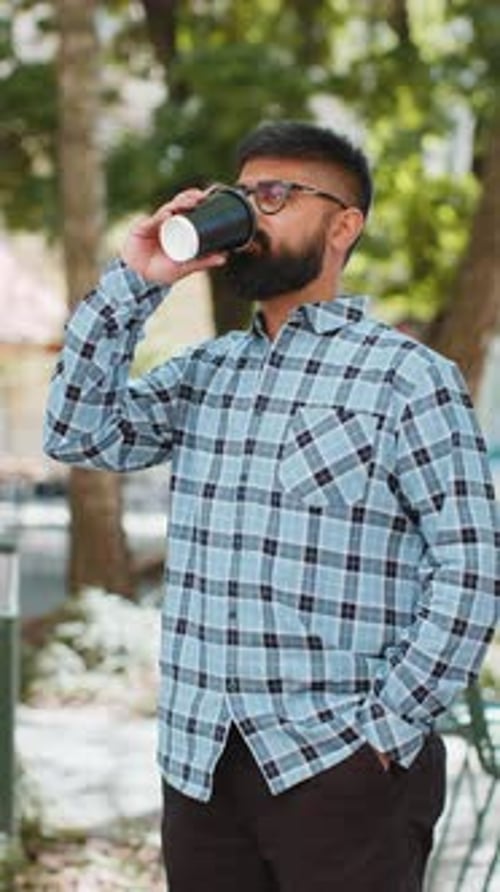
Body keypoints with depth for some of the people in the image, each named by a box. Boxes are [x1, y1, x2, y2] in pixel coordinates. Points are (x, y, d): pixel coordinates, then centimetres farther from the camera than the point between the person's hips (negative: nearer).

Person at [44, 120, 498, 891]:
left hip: (341, 764, -5)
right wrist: (132, 283, -1)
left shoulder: (405, 377, -5)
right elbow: (79, 435, 4)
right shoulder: (205, 373, 14)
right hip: (200, 763, 6)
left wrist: (392, 726, -14)